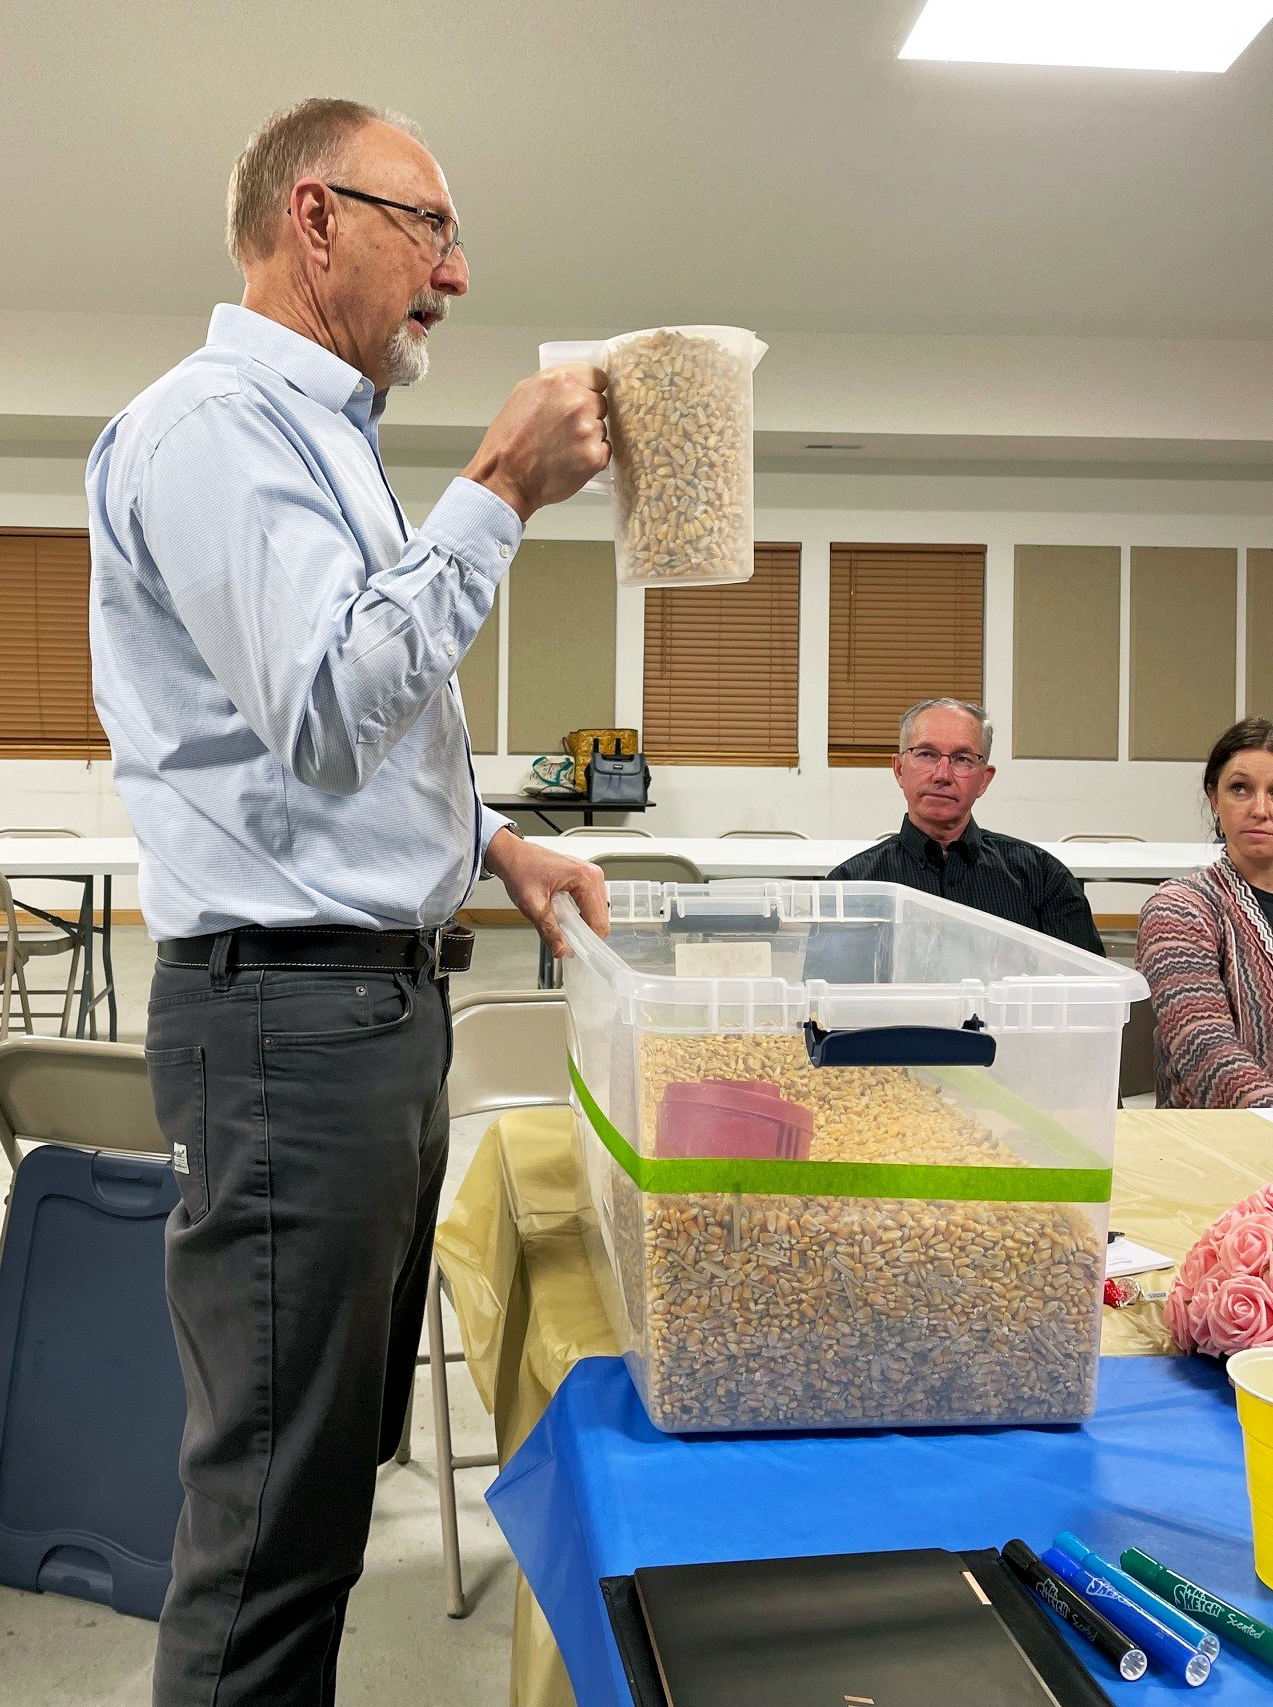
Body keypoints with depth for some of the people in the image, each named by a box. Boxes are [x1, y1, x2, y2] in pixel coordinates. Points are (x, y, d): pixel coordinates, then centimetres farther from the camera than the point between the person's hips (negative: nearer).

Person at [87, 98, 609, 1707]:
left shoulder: (320, 438, 21)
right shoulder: (214, 424, -10)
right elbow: (325, 712, -22)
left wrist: (487, 837, 16)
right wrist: (497, 493, -15)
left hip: (382, 999, 10)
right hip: (291, 1010, -10)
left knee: (338, 1455, 17)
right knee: (280, 1505, -1)